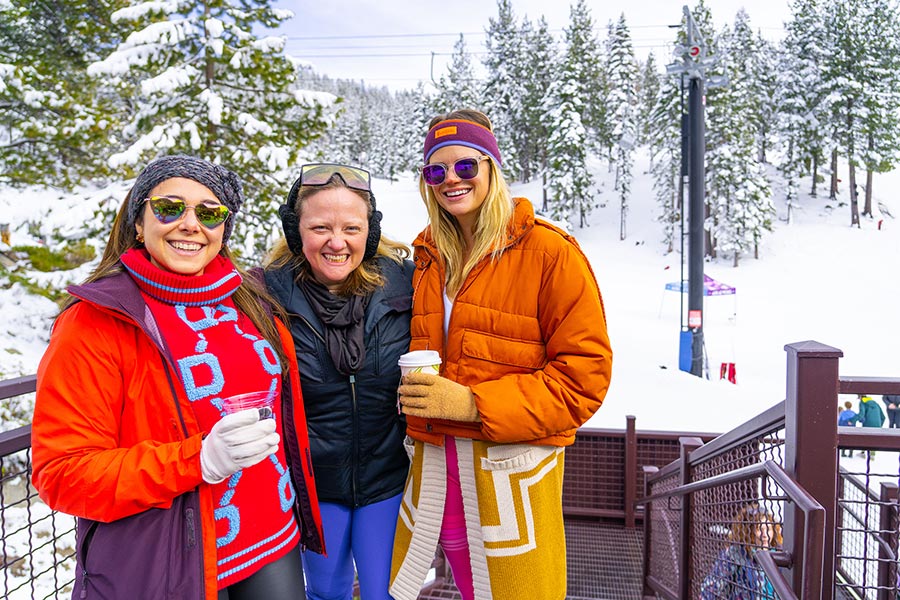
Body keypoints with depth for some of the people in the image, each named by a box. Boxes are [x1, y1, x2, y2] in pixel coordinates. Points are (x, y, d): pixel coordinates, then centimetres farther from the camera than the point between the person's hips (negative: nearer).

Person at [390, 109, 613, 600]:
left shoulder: (549, 252, -9)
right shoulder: (429, 257, 10)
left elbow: (584, 375, -14)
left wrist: (474, 404, -20)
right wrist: (414, 391, 2)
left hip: (513, 465, -5)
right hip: (435, 463, 5)